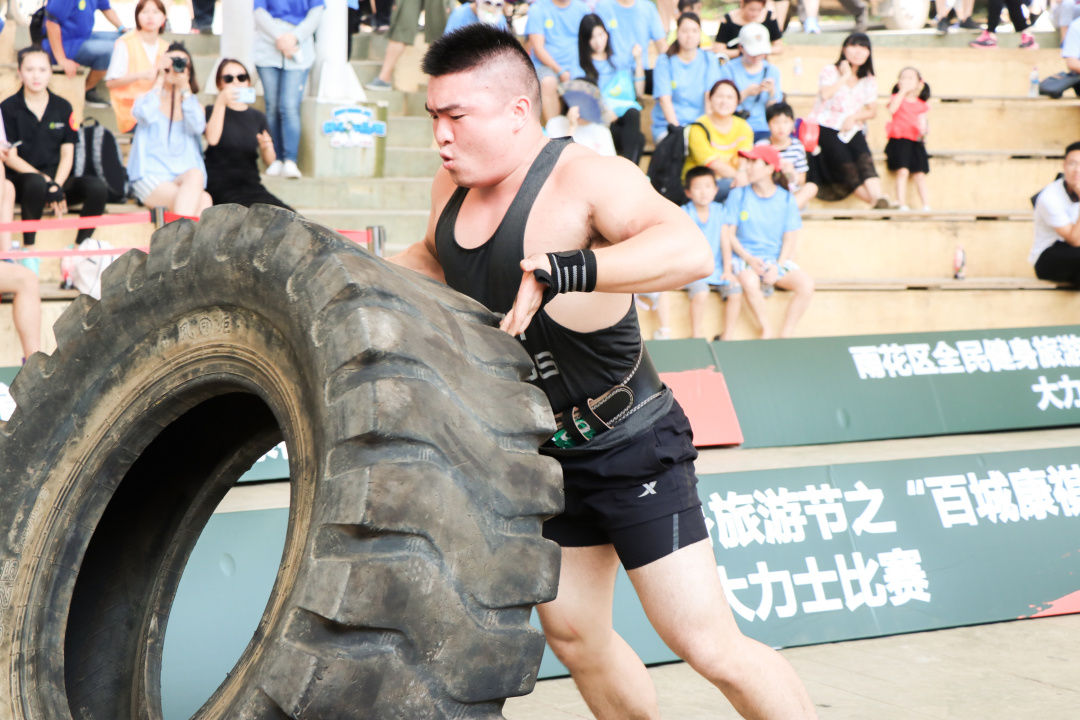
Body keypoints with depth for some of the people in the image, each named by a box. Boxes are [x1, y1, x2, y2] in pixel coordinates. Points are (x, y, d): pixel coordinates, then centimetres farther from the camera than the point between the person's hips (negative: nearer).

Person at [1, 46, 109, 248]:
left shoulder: (62, 107, 12)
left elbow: (67, 155, 8)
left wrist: (56, 185, -12)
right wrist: (46, 180, -17)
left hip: (58, 179, 4)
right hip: (22, 181, -3)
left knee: (97, 186, -25)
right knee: (36, 183, -40)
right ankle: (28, 247, -26)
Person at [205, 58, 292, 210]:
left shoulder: (257, 117, 16)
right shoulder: (212, 111, 7)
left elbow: (269, 162, 8)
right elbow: (212, 139, -16)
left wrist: (267, 147, -15)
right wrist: (220, 103, -23)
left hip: (252, 185, 4)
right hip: (221, 189, -4)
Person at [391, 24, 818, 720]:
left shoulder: (586, 179, -23)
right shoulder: (454, 186, 1)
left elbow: (689, 251, -42)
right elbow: (434, 259, 25)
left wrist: (556, 270, -46)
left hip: (630, 448, -8)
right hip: (545, 454, 8)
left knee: (709, 646, -9)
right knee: (575, 638, 17)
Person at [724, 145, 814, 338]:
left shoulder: (786, 199, 5)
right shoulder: (738, 195, 2)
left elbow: (790, 239, 3)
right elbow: (728, 234, -1)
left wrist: (778, 267, -13)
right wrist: (748, 258, -16)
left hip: (777, 259, 2)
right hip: (745, 257, -2)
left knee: (806, 284, -25)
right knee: (750, 282, -37)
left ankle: (785, 335, -16)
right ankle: (767, 330, -18)